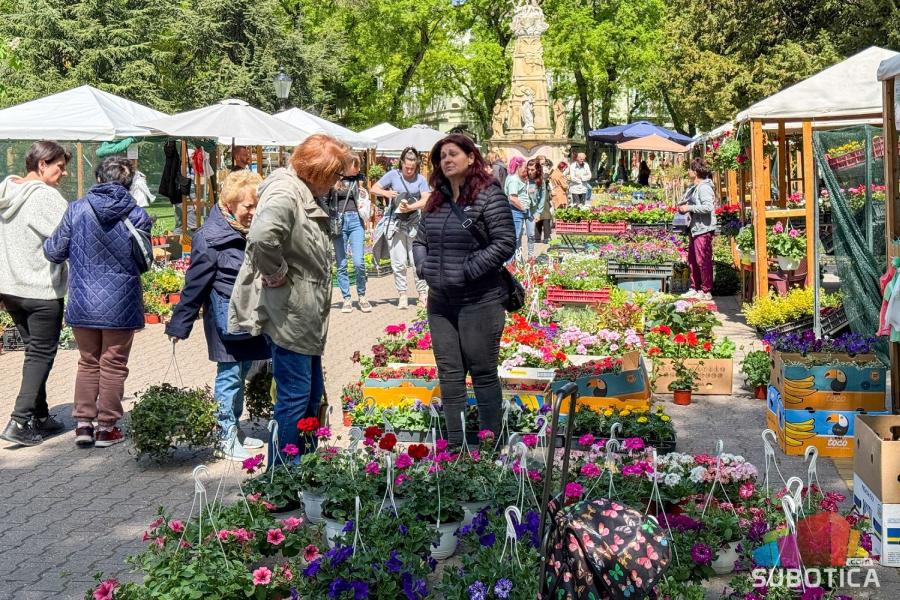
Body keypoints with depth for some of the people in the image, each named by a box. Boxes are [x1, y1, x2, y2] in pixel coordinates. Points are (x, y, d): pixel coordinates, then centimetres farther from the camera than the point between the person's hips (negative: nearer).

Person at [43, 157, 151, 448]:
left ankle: (83, 424, 15)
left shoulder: (77, 209, -7)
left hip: (82, 302, 2)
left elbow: (54, 252, 0)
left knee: (88, 362, 18)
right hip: (120, 304, -1)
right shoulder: (137, 216, -9)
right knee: (113, 366, 12)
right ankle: (106, 427, 15)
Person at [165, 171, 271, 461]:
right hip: (227, 320, -7)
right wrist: (179, 325, -8)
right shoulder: (210, 238, -16)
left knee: (241, 374, 17)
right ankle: (225, 439, 9)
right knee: (229, 376, -1)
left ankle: (235, 428, 30)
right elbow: (195, 285, -13)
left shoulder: (251, 231, 6)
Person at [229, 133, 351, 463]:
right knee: (295, 397, -4)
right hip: (287, 315, -11)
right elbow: (261, 238, -39)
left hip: (304, 315, 11)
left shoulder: (308, 195, 14)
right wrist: (276, 272, -24)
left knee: (313, 393, 17)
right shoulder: (284, 193, -19)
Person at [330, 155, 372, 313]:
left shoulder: (359, 178, 8)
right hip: (338, 221, -1)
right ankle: (346, 299, 10)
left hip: (355, 221, 1)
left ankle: (362, 296, 9)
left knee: (359, 262, -8)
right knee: (341, 264, 2)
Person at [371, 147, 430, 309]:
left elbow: (426, 200, -10)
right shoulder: (393, 175, 3)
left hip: (413, 223, 0)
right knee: (399, 263, 2)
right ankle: (402, 295, 10)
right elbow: (374, 189, 5)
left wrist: (410, 207, -24)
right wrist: (386, 193, -14)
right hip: (395, 223, 0)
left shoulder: (420, 179, 2)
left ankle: (423, 293, 10)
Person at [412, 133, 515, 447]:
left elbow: (504, 244, -13)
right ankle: (455, 443, 19)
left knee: (483, 373, 1)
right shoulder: (437, 199, 13)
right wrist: (423, 267, 2)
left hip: (479, 302, -7)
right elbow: (420, 239, 22)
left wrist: (466, 272, -17)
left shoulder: (489, 195, -7)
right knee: (449, 374, 10)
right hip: (440, 302, 7)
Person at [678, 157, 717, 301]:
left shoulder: (704, 187, -15)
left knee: (703, 260, -6)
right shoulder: (694, 187, 15)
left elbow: (708, 207, -25)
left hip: (704, 229, -11)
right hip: (695, 229, 11)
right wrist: (682, 207, 5)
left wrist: (689, 208, -18)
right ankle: (694, 289, 24)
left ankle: (706, 291, 0)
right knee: (692, 260, 15)